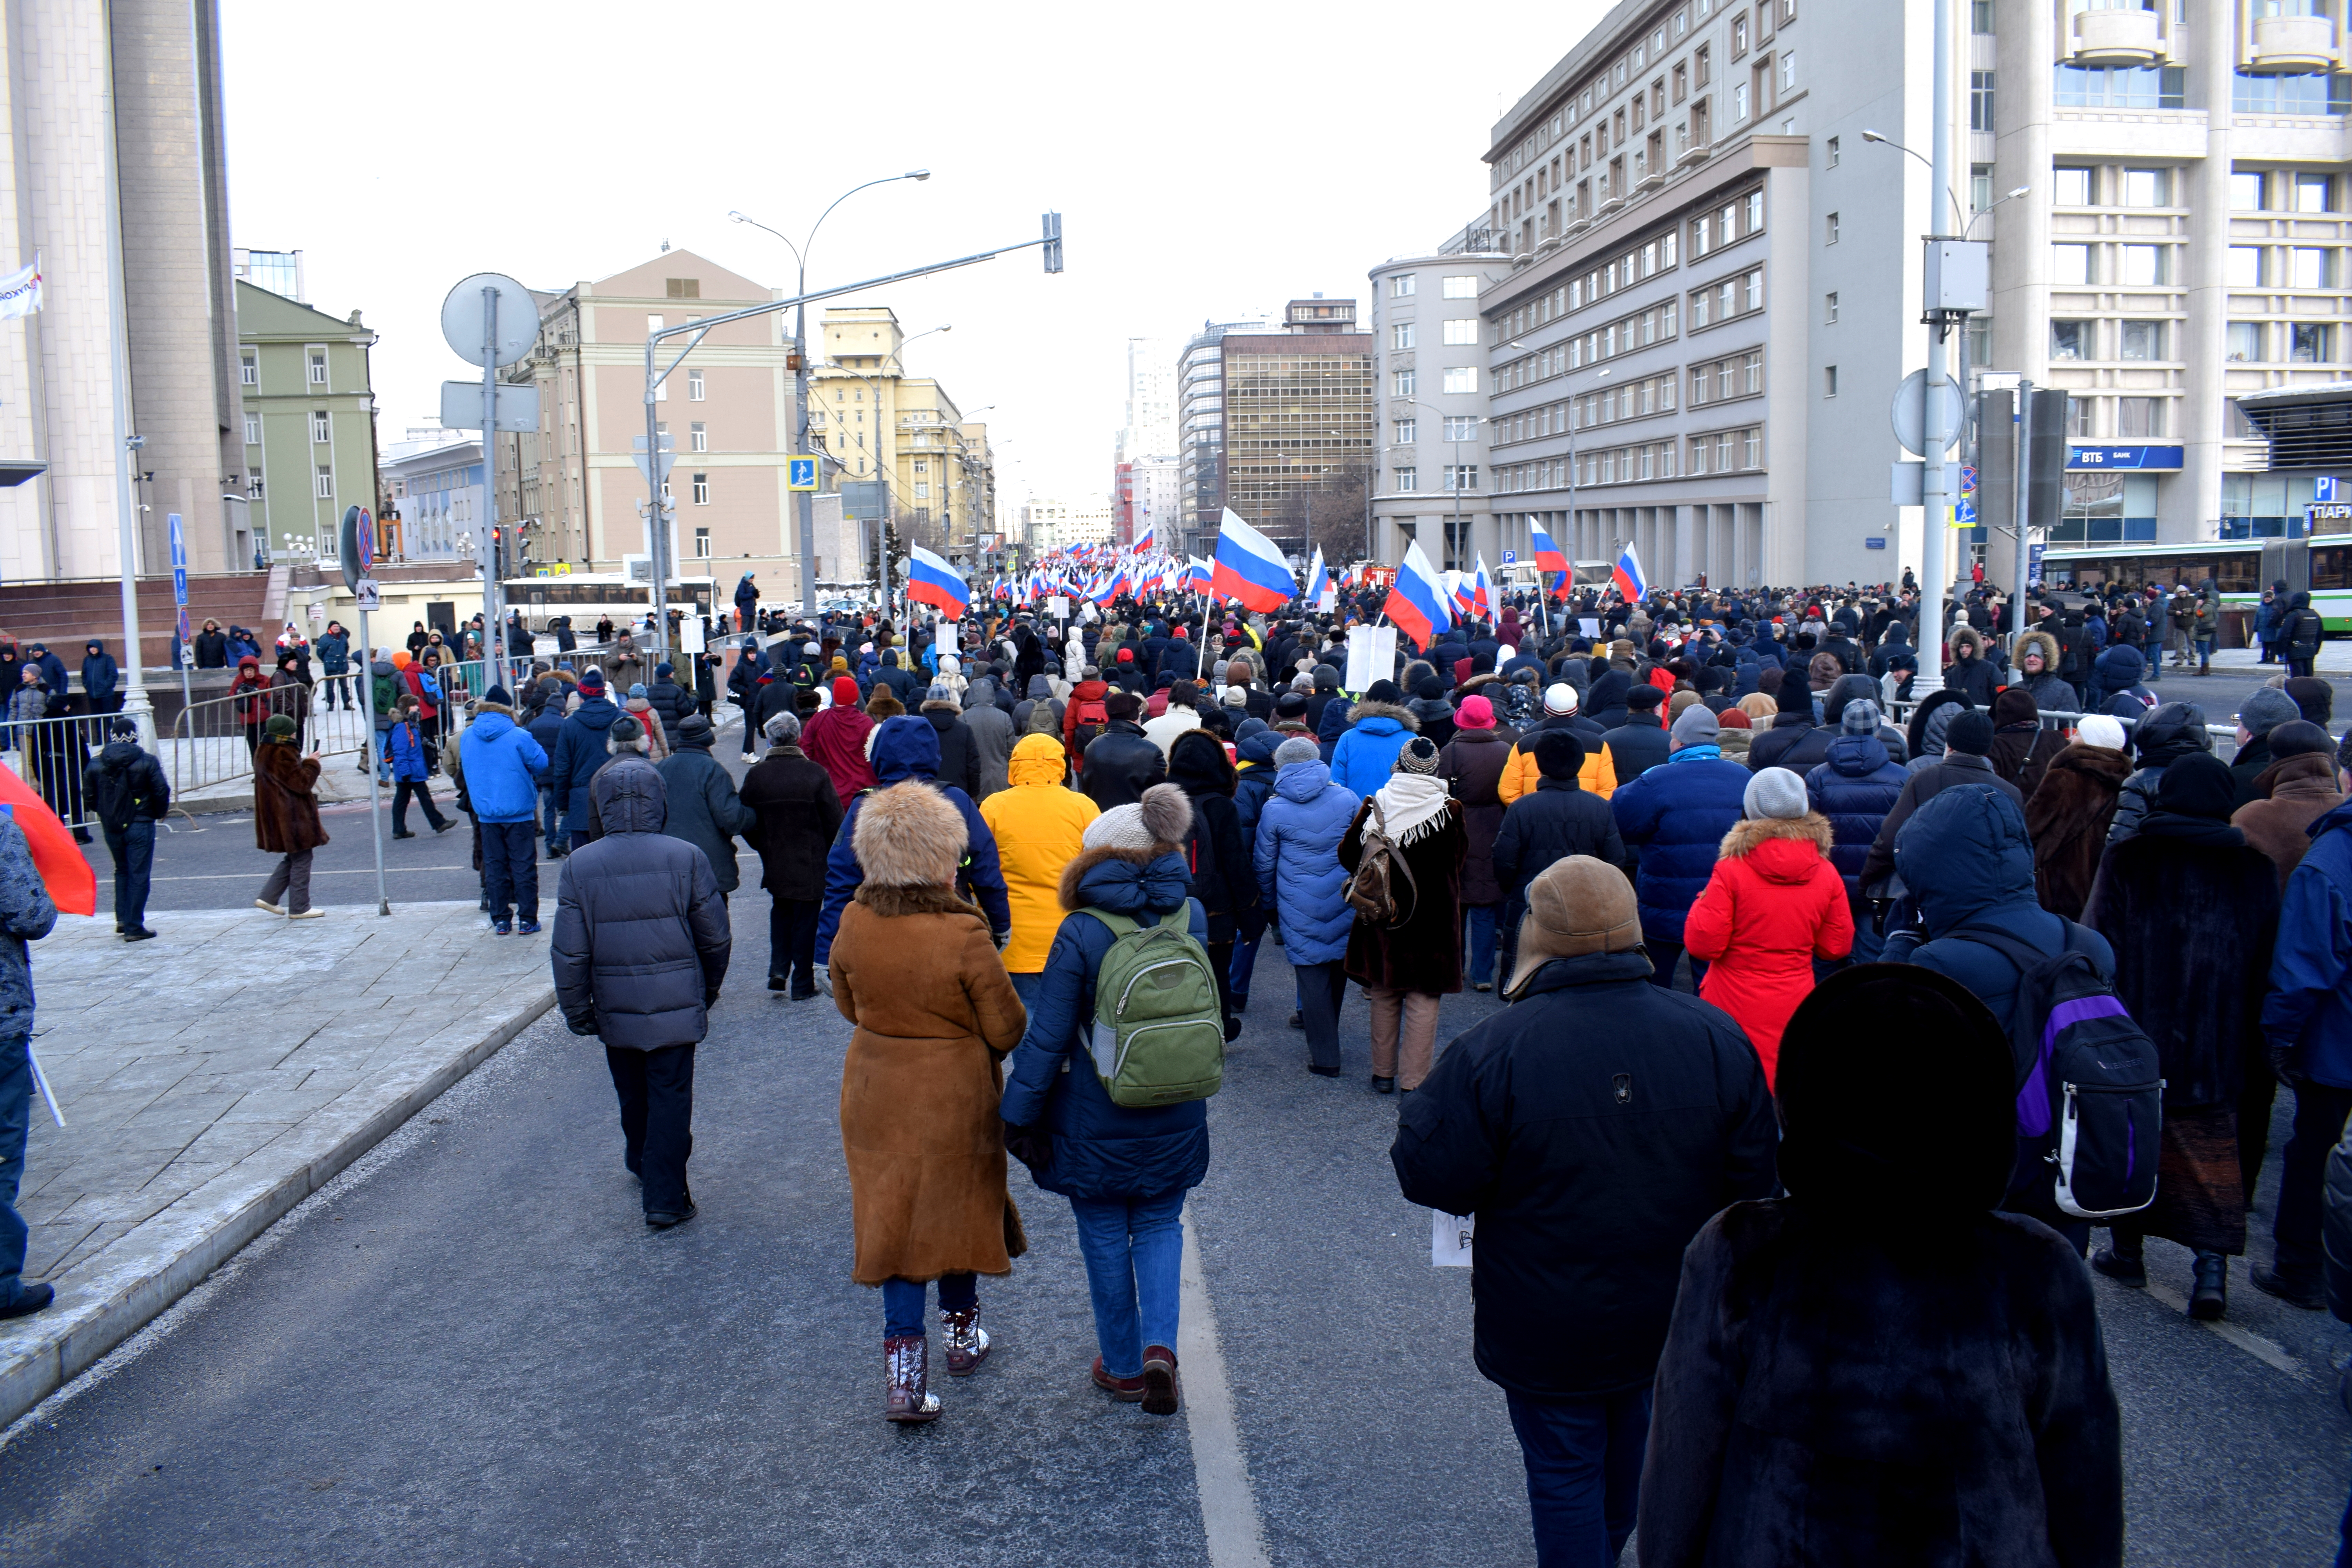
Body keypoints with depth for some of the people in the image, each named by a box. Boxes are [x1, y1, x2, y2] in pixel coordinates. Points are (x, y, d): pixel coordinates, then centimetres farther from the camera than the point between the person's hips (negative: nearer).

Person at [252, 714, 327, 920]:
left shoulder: (264, 753, 12)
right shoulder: (281, 755, -21)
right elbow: (301, 783, -20)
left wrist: (304, 763, 8)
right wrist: (311, 764, -6)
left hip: (275, 816, 11)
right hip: (291, 816, -10)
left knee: (293, 858, 19)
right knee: (301, 860, -1)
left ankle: (268, 898, 16)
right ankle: (299, 908, 3)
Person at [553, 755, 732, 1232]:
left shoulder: (580, 865, -9)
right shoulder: (686, 858, -11)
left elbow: (569, 953, -7)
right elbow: (716, 938, -3)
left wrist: (577, 1011, 5)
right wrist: (709, 989, 14)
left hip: (616, 1011, 2)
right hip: (676, 1005, -2)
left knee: (633, 1095, 22)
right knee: (671, 1098, 5)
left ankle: (642, 1163, 44)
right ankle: (666, 1199, 4)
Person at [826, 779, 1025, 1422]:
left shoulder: (854, 926, -11)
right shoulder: (964, 937, -23)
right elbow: (1007, 1029, -14)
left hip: (876, 1091, 3)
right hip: (956, 1094, -2)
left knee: (892, 1217, 10)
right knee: (956, 1207, 18)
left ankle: (904, 1368, 5)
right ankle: (962, 1331, 38)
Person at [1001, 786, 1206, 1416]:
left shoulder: (1082, 933, -18)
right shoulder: (1192, 917, -6)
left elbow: (1047, 1037, -13)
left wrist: (1021, 1114, -5)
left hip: (1096, 1122, -3)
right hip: (1176, 1120, 3)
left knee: (1105, 1236, 14)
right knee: (1161, 1227, 18)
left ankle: (1123, 1366, 25)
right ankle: (1160, 1346, 1)